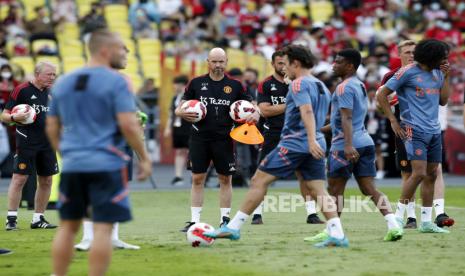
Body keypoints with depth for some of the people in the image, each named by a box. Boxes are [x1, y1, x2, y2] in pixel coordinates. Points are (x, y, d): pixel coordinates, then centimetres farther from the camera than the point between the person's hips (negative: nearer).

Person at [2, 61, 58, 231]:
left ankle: (38, 219, 15)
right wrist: (15, 118, -26)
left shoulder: (50, 94, 13)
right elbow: (5, 116, -6)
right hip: (26, 143, -6)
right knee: (19, 178, -8)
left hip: (47, 143, 7)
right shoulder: (22, 90, -6)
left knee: (46, 181, 6)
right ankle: (11, 219, -3)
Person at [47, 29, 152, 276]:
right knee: (103, 228, -4)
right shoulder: (116, 82, -7)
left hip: (72, 165, 6)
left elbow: (52, 129, 17)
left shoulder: (63, 83, 13)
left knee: (67, 226, 14)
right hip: (106, 165, -6)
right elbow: (128, 126, -14)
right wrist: (144, 158, -4)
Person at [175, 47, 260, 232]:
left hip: (224, 139, 0)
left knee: (225, 179, 4)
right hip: (199, 138, 0)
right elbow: (179, 109, 7)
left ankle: (225, 220, 12)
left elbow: (252, 106, 6)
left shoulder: (235, 85, 4)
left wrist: (255, 114, -17)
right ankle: (194, 221, 5)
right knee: (197, 179, 1)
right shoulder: (196, 83, 5)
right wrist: (183, 113, -16)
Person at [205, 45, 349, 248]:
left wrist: (312, 140, -33)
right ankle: (337, 235, -11)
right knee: (318, 190, 3)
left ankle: (233, 228, -4)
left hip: (294, 143, -8)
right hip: (315, 144, 8)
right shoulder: (322, 87, 18)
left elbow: (307, 111, -22)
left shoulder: (299, 84, -8)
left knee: (259, 180, -4)